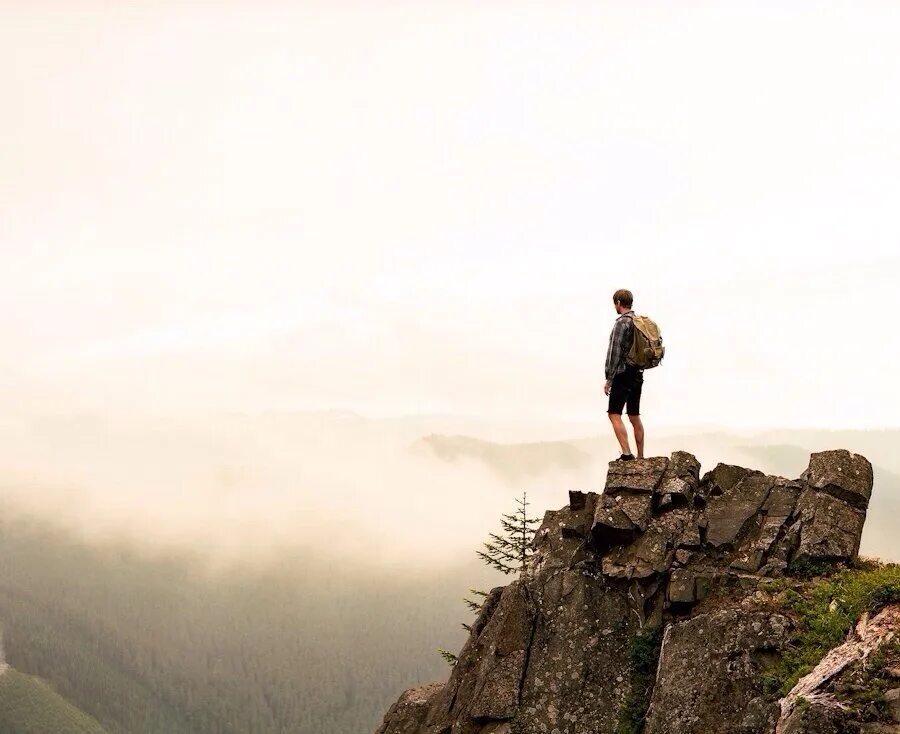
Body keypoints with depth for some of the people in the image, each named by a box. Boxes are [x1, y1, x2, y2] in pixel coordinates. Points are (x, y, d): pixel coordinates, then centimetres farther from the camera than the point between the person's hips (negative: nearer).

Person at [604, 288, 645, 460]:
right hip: (638, 375, 8)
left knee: (614, 414, -7)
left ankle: (626, 454, -18)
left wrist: (609, 379, -12)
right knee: (634, 416, 12)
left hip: (623, 375, -8)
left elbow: (615, 352, -16)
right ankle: (640, 457, 13)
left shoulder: (622, 322, -13)